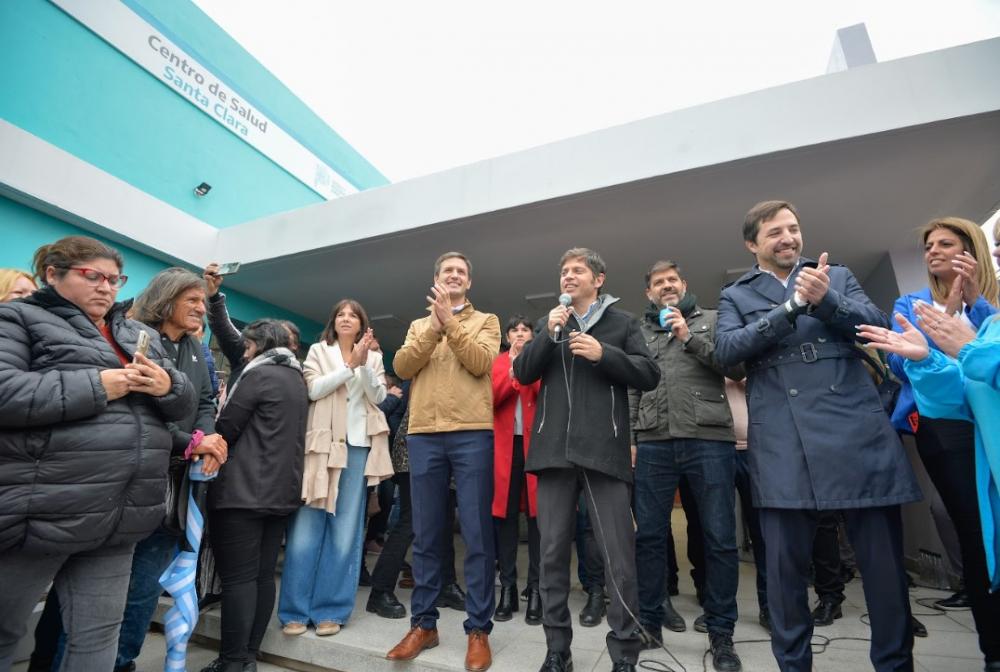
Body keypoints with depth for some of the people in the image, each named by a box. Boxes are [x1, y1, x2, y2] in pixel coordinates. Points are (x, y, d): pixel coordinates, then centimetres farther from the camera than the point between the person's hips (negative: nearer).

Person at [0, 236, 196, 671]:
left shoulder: (141, 336, 15)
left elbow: (183, 403, 12)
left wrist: (167, 386, -9)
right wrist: (97, 386, -18)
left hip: (117, 515, 5)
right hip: (43, 509, -4)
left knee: (98, 634, 14)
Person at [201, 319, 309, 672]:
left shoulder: (258, 374, -10)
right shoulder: (297, 380, 15)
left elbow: (226, 428, -9)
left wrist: (213, 429, 11)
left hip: (244, 490, -8)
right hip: (282, 490, 8)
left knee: (237, 577, 0)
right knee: (263, 575, 11)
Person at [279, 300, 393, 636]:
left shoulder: (373, 357, 13)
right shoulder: (318, 351, 10)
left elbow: (378, 396, 1)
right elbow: (314, 389, -5)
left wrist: (364, 364, -12)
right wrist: (350, 364, -13)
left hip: (359, 446, 1)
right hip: (324, 443, -1)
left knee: (346, 531, 3)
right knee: (307, 527, -1)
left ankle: (331, 610, 13)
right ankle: (295, 610, 12)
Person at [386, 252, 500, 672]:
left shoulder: (485, 321, 11)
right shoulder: (419, 325, 19)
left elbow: (481, 363, -8)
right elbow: (402, 367, 1)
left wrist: (450, 323, -11)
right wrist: (434, 327, -8)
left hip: (472, 433, -2)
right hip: (424, 435, 3)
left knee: (476, 535, 2)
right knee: (426, 535, 10)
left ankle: (478, 628, 15)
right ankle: (423, 623, 24)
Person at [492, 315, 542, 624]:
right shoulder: (497, 363, 13)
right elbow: (489, 399, -2)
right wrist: (511, 373, -13)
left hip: (536, 444, -1)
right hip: (505, 445, 1)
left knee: (538, 514, 0)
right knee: (505, 515, 3)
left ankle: (536, 590, 10)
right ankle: (507, 589, 14)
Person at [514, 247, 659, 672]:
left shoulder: (622, 322, 9)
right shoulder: (549, 323, 16)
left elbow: (649, 375, 0)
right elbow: (522, 373, 6)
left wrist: (604, 354, -13)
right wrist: (548, 335, -7)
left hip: (604, 451, -2)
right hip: (555, 450, 3)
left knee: (618, 557, 2)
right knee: (552, 553, 9)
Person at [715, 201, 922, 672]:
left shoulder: (838, 277, 17)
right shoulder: (735, 296, 11)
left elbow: (878, 326, 2)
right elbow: (725, 350, -6)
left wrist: (825, 299, -16)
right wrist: (792, 305, -13)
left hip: (857, 435, 2)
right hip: (782, 447, -1)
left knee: (884, 560, 9)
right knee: (785, 568, 5)